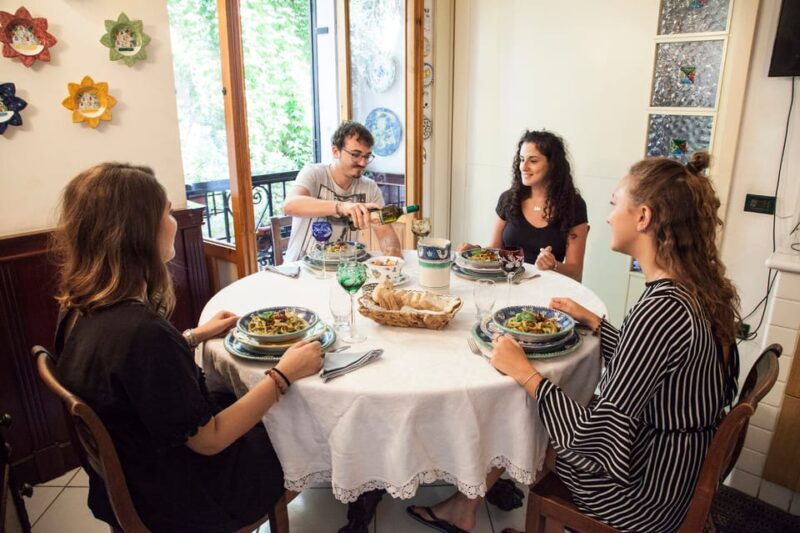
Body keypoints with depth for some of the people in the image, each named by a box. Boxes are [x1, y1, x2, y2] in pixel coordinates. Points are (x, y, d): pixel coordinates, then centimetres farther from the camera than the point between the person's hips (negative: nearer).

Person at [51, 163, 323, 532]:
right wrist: (283, 375, -20)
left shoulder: (80, 311, -9)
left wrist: (195, 336, 12)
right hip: (178, 502, -7)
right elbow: (208, 440, -28)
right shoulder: (141, 332, -37)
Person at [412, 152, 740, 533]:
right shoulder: (696, 289, -4)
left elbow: (599, 438, -30)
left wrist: (524, 373, -21)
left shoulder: (660, 309, -31)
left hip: (640, 495, -7)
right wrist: (592, 320, 13)